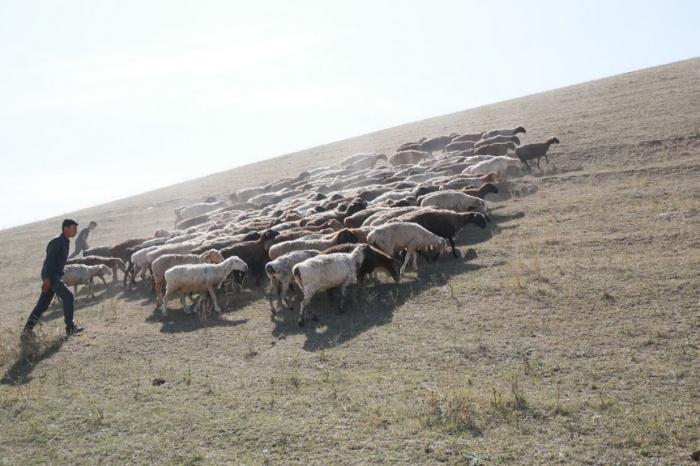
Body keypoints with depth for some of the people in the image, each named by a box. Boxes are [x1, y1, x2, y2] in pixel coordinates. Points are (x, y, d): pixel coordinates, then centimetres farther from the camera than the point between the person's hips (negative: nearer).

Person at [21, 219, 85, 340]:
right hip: (50, 276, -10)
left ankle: (27, 330, 15)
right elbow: (49, 260, -22)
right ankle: (70, 328, -7)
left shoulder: (65, 242, 16)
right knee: (67, 296, -11)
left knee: (42, 305, 11)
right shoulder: (57, 241, -14)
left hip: (55, 276, 10)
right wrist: (47, 279, -28)